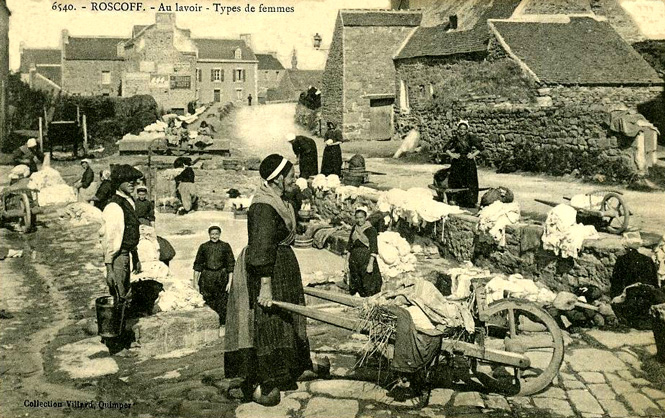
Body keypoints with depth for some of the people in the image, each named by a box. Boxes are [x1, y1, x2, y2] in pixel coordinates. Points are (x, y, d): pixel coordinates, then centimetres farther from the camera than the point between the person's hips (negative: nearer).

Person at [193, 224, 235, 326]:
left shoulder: (225, 246, 4)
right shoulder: (204, 247, 7)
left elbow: (231, 265, 3)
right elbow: (197, 265, 9)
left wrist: (230, 282, -3)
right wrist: (195, 282, 5)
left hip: (221, 278, -1)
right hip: (206, 277, 1)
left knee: (222, 305, -4)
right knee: (207, 303, -1)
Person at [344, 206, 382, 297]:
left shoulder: (371, 230, -8)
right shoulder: (354, 229, 8)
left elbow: (374, 248, -12)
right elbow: (349, 245, 13)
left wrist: (371, 263, -20)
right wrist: (347, 261, 9)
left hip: (367, 259, -5)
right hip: (354, 259, 5)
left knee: (368, 285, -4)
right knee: (355, 284, 7)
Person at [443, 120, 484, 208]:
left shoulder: (471, 138, -2)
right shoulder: (455, 139, 2)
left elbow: (480, 147, 1)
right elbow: (446, 148, 7)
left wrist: (473, 155, -6)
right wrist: (452, 155, -5)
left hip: (469, 162, -1)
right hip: (457, 163, 1)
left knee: (470, 181, -3)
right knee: (456, 181, 0)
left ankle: (471, 201, 2)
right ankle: (454, 199, 8)